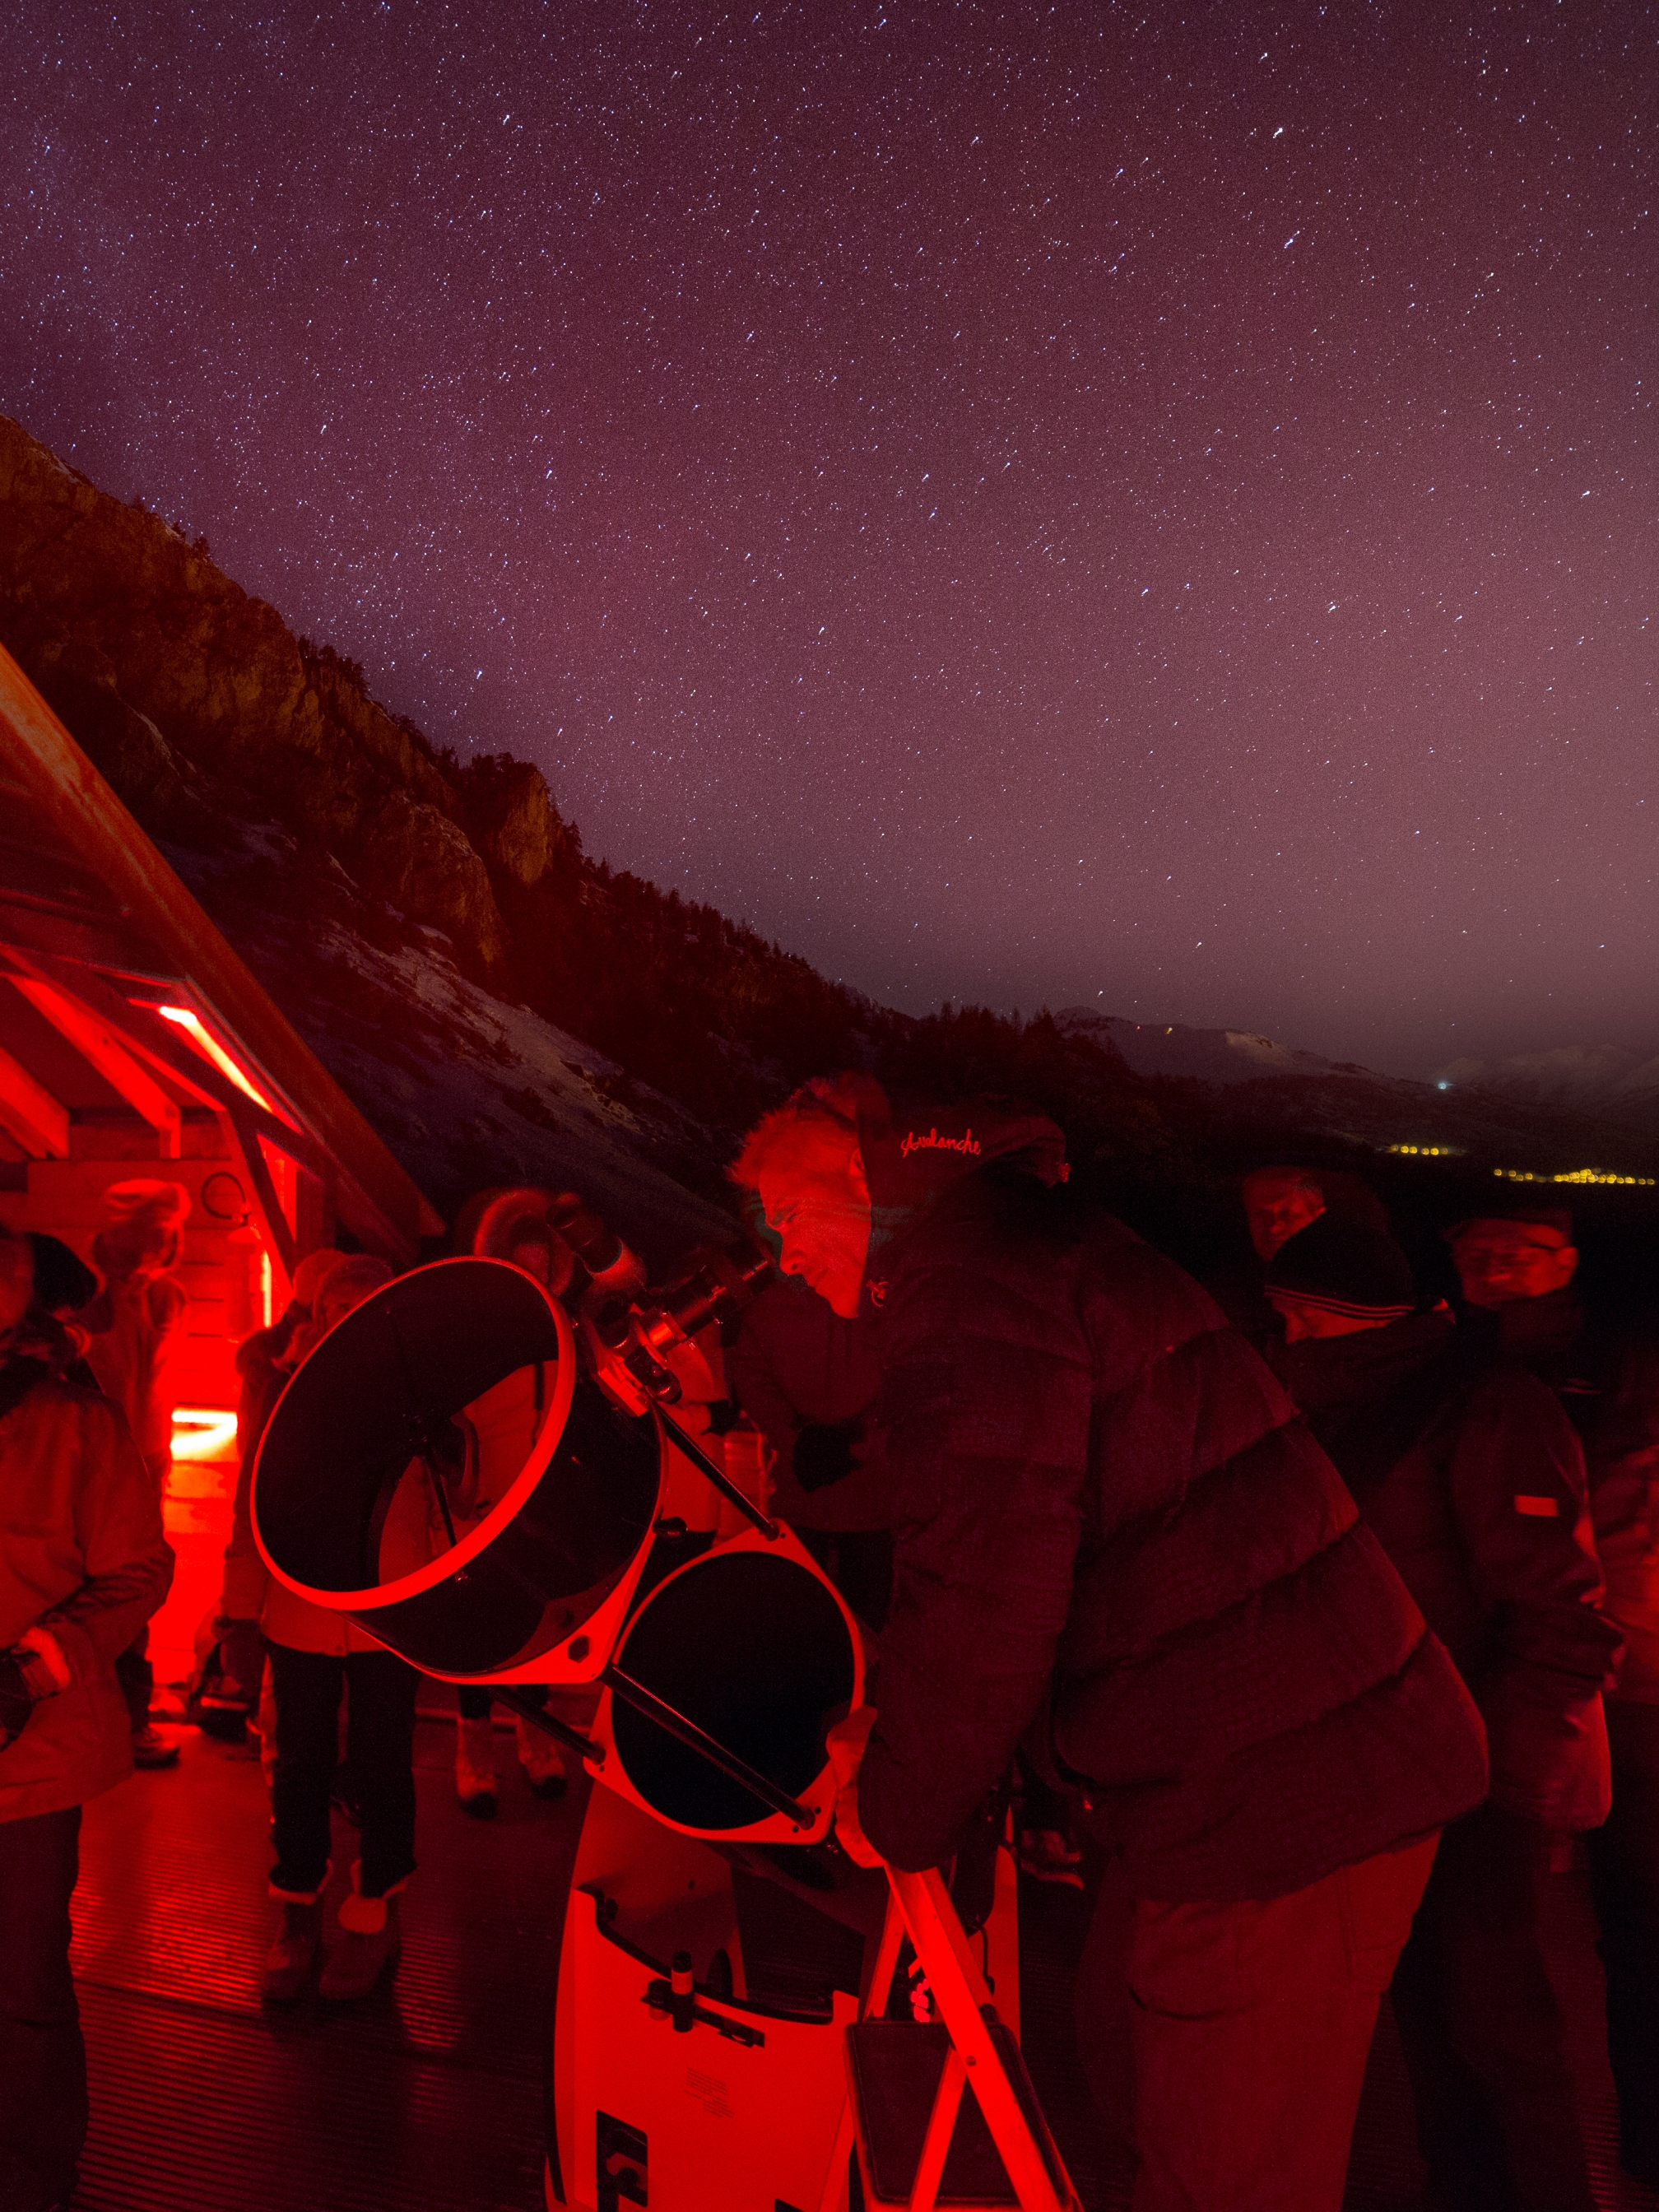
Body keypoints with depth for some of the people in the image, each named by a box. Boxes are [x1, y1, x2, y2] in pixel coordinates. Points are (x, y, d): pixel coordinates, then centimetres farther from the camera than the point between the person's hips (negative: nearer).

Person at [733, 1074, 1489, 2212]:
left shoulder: (965, 1276, -16)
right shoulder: (1030, 1239, 17)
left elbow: (984, 1590, -23)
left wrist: (898, 1811, -6)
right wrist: (890, 1728, 17)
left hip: (1272, 1797, -10)